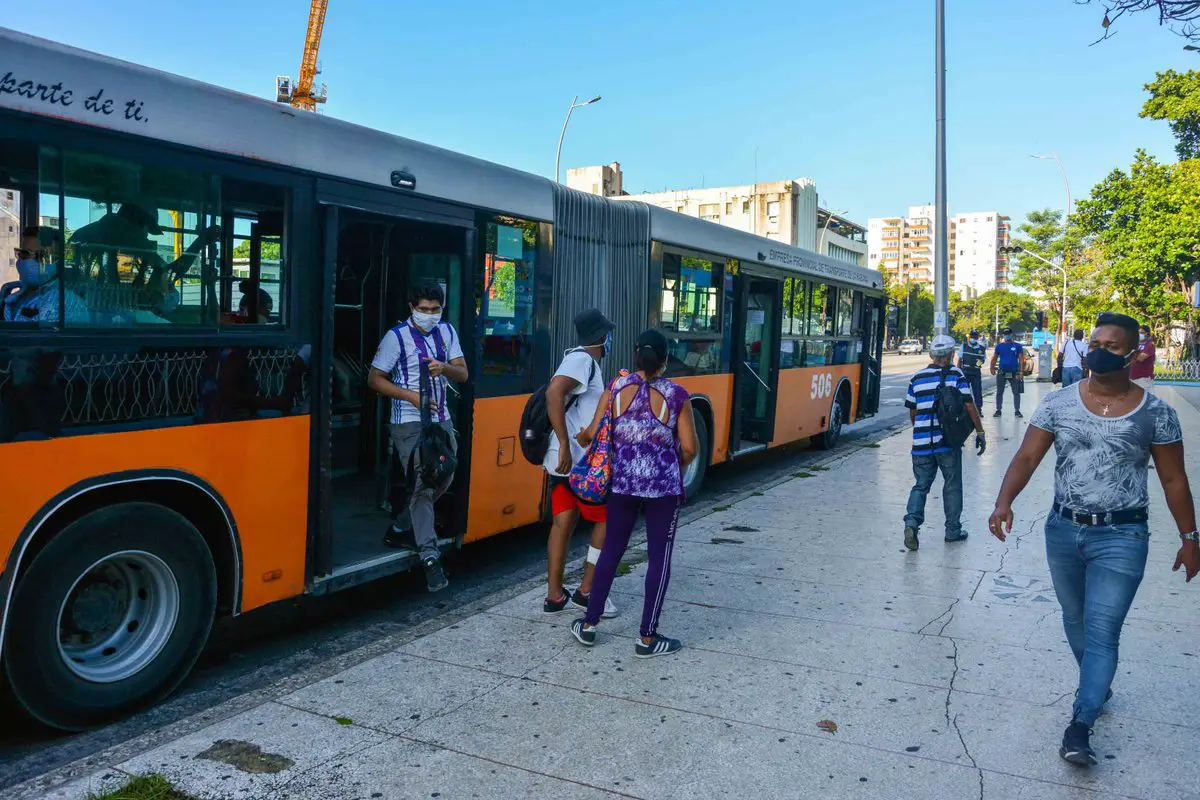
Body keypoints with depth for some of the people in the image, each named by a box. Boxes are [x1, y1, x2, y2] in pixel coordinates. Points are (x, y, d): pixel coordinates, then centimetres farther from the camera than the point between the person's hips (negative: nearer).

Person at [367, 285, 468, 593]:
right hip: (410, 423, -6)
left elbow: (463, 374, 3)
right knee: (422, 486, -10)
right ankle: (430, 557, -7)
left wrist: (444, 367, -20)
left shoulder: (447, 332, 7)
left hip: (442, 420, 6)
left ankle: (399, 526, 35)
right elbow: (375, 379, -7)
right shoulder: (397, 336, -8)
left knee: (442, 482, 14)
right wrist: (412, 396, -18)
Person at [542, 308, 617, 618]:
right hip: (580, 461, -9)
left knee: (564, 522, 10)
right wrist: (565, 445, -31)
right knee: (608, 520, 4)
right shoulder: (582, 360, -13)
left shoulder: (581, 360, 17)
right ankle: (586, 592, 9)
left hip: (565, 460, 9)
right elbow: (554, 392, -29)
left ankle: (555, 596, 14)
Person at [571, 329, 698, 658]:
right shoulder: (676, 395, -7)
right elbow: (689, 448, -6)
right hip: (663, 485, -3)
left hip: (622, 482, 3)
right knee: (659, 557, 6)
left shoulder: (616, 388, -1)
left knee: (611, 550, 16)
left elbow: (593, 434, -1)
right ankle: (647, 638, 11)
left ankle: (589, 624, 23)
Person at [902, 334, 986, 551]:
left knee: (921, 485, 11)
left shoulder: (917, 377, 7)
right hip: (948, 443, -2)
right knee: (952, 486, 12)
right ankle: (953, 530, 19)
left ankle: (912, 521, -11)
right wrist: (980, 432, 1)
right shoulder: (956, 375, -3)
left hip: (921, 443, 3)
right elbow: (970, 406, -8)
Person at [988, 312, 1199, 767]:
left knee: (1102, 631, -6)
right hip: (1063, 529, 3)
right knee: (1075, 620, 19)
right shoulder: (1058, 403, -2)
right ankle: (1098, 686, 44)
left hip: (1121, 537, -3)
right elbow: (1027, 457, -6)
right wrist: (1004, 502, -22)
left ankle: (1080, 725, -1)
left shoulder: (1155, 413, -6)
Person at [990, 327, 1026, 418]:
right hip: (1002, 372, 1)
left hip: (1014, 373, -1)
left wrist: (1022, 372, -10)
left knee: (1016, 392, 1)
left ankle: (1017, 411, 8)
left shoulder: (1017, 346, 2)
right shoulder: (999, 346, 6)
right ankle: (998, 410, 13)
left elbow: (1021, 359, -1)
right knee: (999, 392, 5)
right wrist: (992, 367, -13)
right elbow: (994, 358, 5)